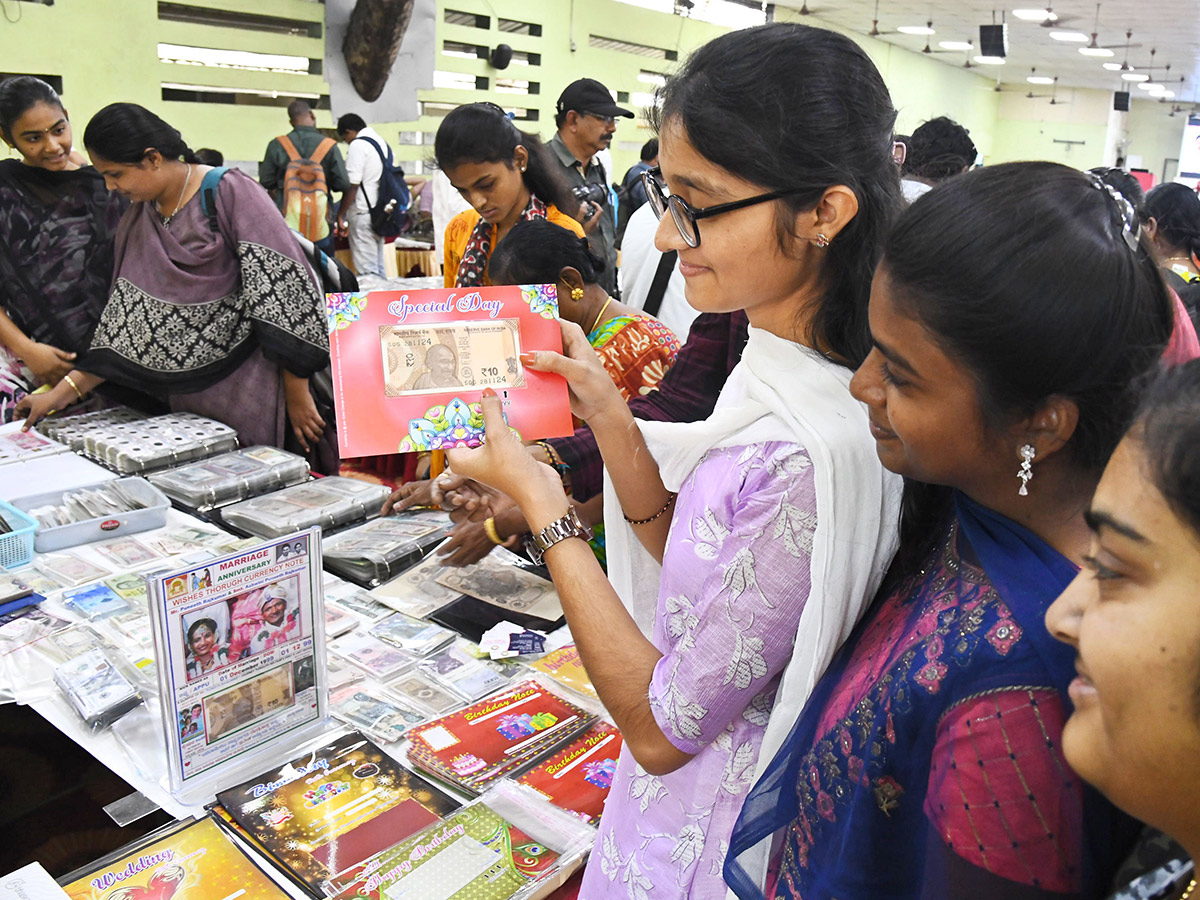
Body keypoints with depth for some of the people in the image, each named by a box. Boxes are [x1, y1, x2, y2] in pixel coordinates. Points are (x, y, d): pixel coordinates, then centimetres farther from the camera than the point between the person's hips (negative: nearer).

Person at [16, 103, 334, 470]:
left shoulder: (231, 194, -9)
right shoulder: (137, 220, 13)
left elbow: (282, 290, -15)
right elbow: (127, 319, 13)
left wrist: (297, 393, -17)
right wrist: (69, 388, 5)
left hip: (257, 389, -6)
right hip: (191, 402, 6)